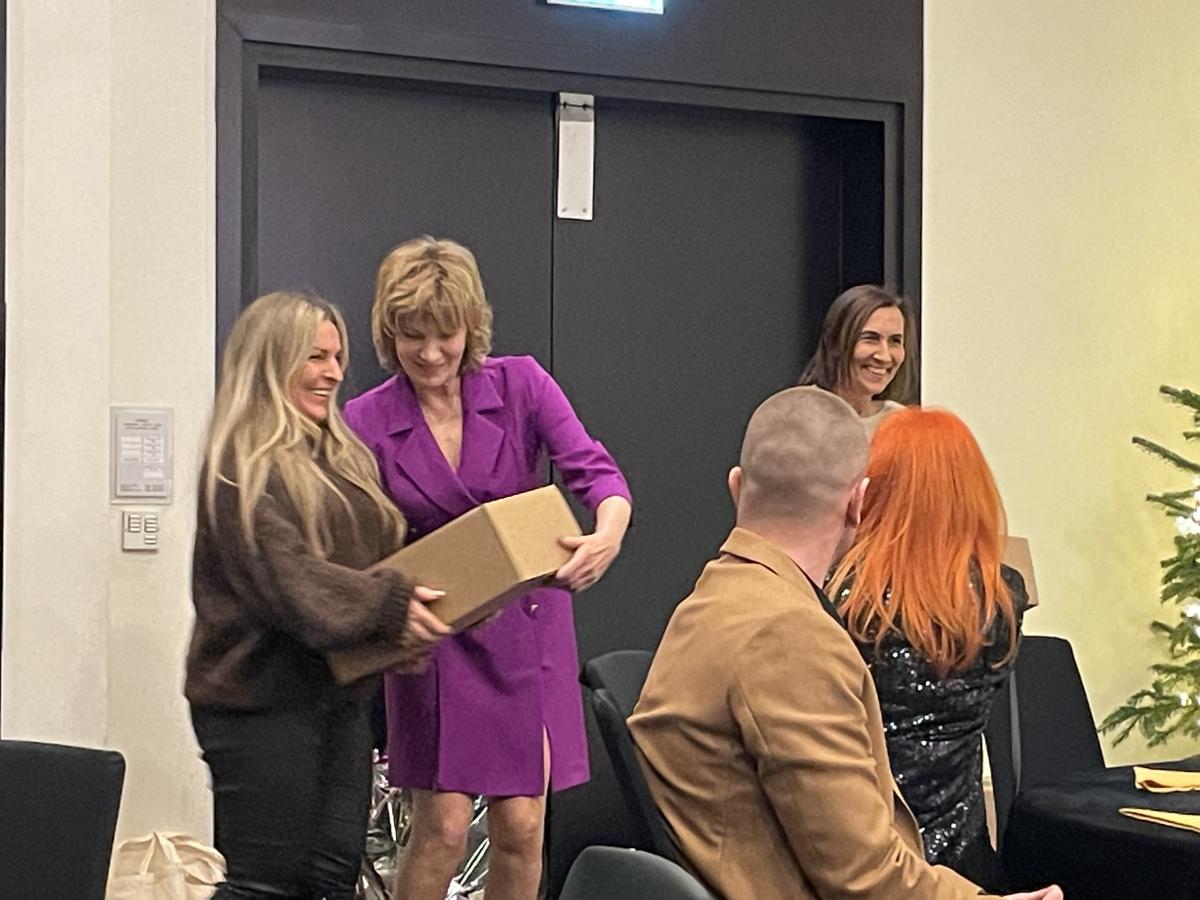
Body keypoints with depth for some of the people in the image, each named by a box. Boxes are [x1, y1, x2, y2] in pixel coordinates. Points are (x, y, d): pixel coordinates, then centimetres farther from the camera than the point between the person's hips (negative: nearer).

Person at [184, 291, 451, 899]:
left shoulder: (343, 457, 17)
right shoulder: (242, 466, -10)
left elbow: (381, 552, 19)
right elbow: (285, 576, -20)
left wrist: (411, 616, -1)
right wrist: (385, 607, -27)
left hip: (341, 692, 8)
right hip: (262, 696, -8)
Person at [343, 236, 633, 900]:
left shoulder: (521, 384, -5)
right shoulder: (366, 422, -6)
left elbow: (593, 469, -16)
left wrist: (608, 533, -38)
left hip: (527, 626, 1)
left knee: (521, 828, 3)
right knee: (443, 827, -7)